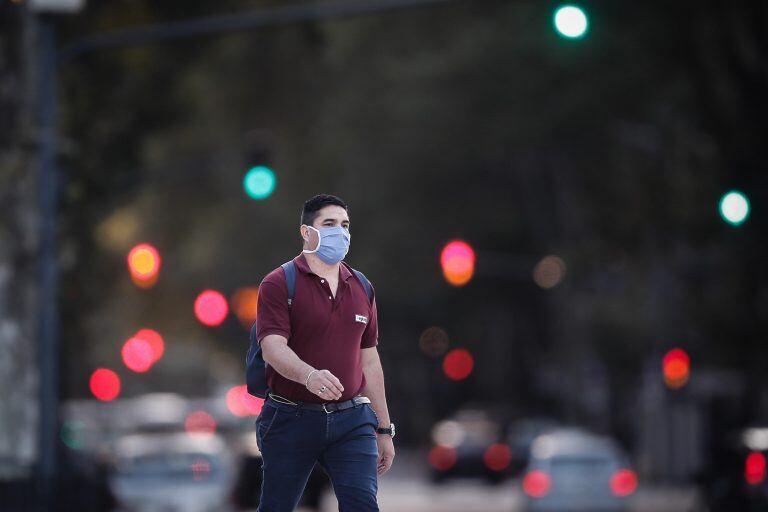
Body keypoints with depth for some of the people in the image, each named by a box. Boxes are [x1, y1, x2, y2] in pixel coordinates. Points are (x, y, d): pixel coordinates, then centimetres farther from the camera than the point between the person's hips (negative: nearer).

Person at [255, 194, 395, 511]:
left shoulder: (361, 288, 12)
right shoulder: (279, 284, -5)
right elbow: (273, 348, -19)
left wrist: (384, 430, 17)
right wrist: (310, 375, -39)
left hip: (351, 421, 3)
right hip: (291, 420, -3)